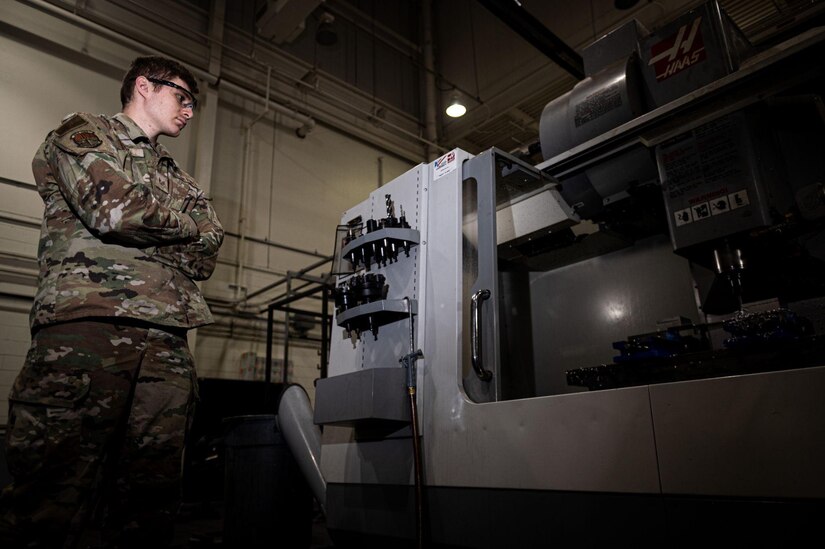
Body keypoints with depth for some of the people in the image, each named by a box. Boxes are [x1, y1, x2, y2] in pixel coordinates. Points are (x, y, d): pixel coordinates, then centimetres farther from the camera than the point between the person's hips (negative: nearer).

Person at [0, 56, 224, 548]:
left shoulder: (176, 175, 31)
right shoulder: (85, 132, 13)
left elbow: (205, 256, 17)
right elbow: (115, 209, -7)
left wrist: (140, 224, 3)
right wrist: (186, 222, 10)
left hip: (167, 342, 6)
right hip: (88, 324, -5)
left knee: (148, 502, 0)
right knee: (58, 491, -10)